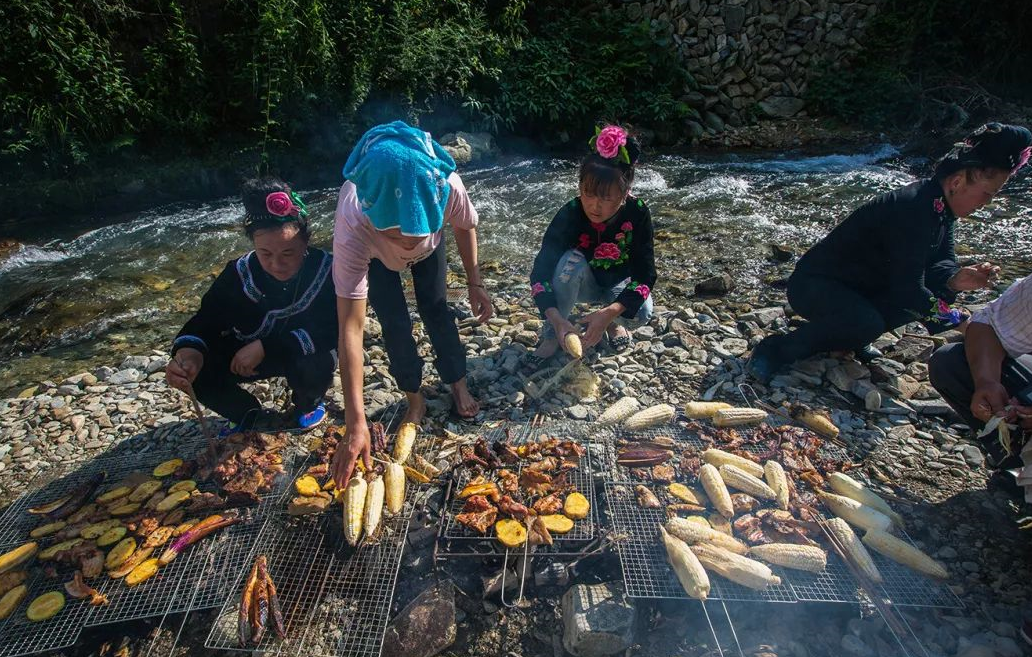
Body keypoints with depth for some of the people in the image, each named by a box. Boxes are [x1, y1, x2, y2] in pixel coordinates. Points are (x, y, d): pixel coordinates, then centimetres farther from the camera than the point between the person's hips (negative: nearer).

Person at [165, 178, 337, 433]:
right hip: (249, 355, 3)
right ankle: (251, 416, 8)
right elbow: (207, 320, -19)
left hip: (305, 353, -3)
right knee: (195, 368, -19)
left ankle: (308, 403, 2)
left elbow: (333, 330, -32)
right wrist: (188, 351, -44)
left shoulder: (326, 270, -27)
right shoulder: (239, 273, -19)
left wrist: (265, 346, -37)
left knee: (315, 366, -37)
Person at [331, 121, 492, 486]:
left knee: (435, 309, -2)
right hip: (374, 254, -1)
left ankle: (458, 385, 20)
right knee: (395, 322, -9)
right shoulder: (352, 229, -47)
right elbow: (351, 329, -45)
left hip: (430, 242, 2)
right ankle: (415, 399, 14)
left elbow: (465, 226, -15)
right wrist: (355, 424, -46)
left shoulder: (448, 187, -43)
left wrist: (475, 283, -11)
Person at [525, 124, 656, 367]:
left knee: (642, 312, -30)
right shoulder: (569, 215, -28)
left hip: (619, 283, 1)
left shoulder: (638, 213, -26)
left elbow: (645, 274, -27)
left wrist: (609, 313, -42)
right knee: (571, 261, -35)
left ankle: (612, 322, 6)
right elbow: (540, 271, -32)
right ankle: (552, 335, -16)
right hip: (583, 282, -1)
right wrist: (557, 320, -47)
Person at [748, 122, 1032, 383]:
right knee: (867, 323, -36)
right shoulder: (913, 209, -26)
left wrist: (956, 280, -20)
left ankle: (849, 338, 6)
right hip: (814, 285, -10)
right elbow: (908, 291, -26)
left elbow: (939, 263, 3)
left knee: (939, 291, -2)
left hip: (861, 285, 10)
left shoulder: (940, 204, 3)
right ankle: (778, 350, -18)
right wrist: (959, 322, -16)